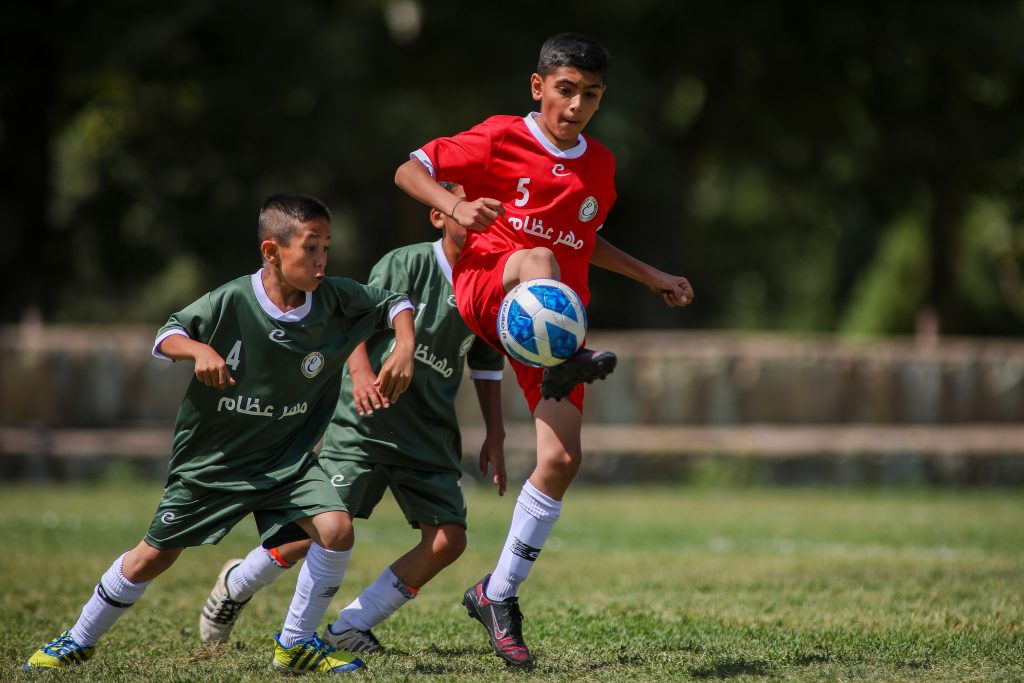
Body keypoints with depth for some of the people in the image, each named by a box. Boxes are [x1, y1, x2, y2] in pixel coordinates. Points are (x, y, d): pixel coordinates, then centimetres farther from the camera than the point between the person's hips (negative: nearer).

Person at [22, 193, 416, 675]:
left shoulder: (334, 300, -12)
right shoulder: (232, 301, -19)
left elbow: (394, 303, 0)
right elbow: (166, 336, -9)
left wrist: (404, 351, -18)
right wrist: (199, 350, -30)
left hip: (287, 459, 2)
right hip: (213, 456, -2)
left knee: (336, 528, -20)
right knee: (154, 555, 6)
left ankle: (295, 644, -1)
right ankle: (80, 639, 29)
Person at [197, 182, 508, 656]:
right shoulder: (406, 263, -8)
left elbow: (487, 366, 17)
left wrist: (495, 435, 12)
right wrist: (361, 371, -23)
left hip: (430, 435, 5)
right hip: (365, 420, -5)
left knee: (448, 540, -9)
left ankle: (350, 628, 4)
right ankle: (237, 583, 16)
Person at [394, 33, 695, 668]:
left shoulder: (599, 164, 15)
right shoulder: (501, 139, 0)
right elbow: (409, 171, -1)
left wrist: (650, 276, 25)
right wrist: (456, 207, -20)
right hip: (483, 285, -4)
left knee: (563, 457, -11)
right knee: (538, 258, -39)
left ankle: (499, 594, 2)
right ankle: (559, 367, -70)